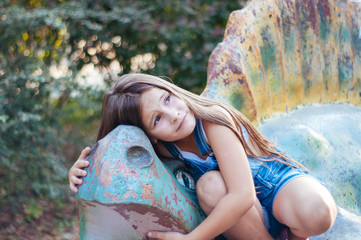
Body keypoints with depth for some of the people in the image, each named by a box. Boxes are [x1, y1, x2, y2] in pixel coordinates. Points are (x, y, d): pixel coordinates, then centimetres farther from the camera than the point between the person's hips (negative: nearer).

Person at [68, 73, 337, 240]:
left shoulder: (212, 118, -29)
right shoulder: (159, 147, -13)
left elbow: (242, 196, -35)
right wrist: (80, 169, -20)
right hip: (248, 214, 3)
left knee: (316, 214, -40)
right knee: (209, 184, -33)